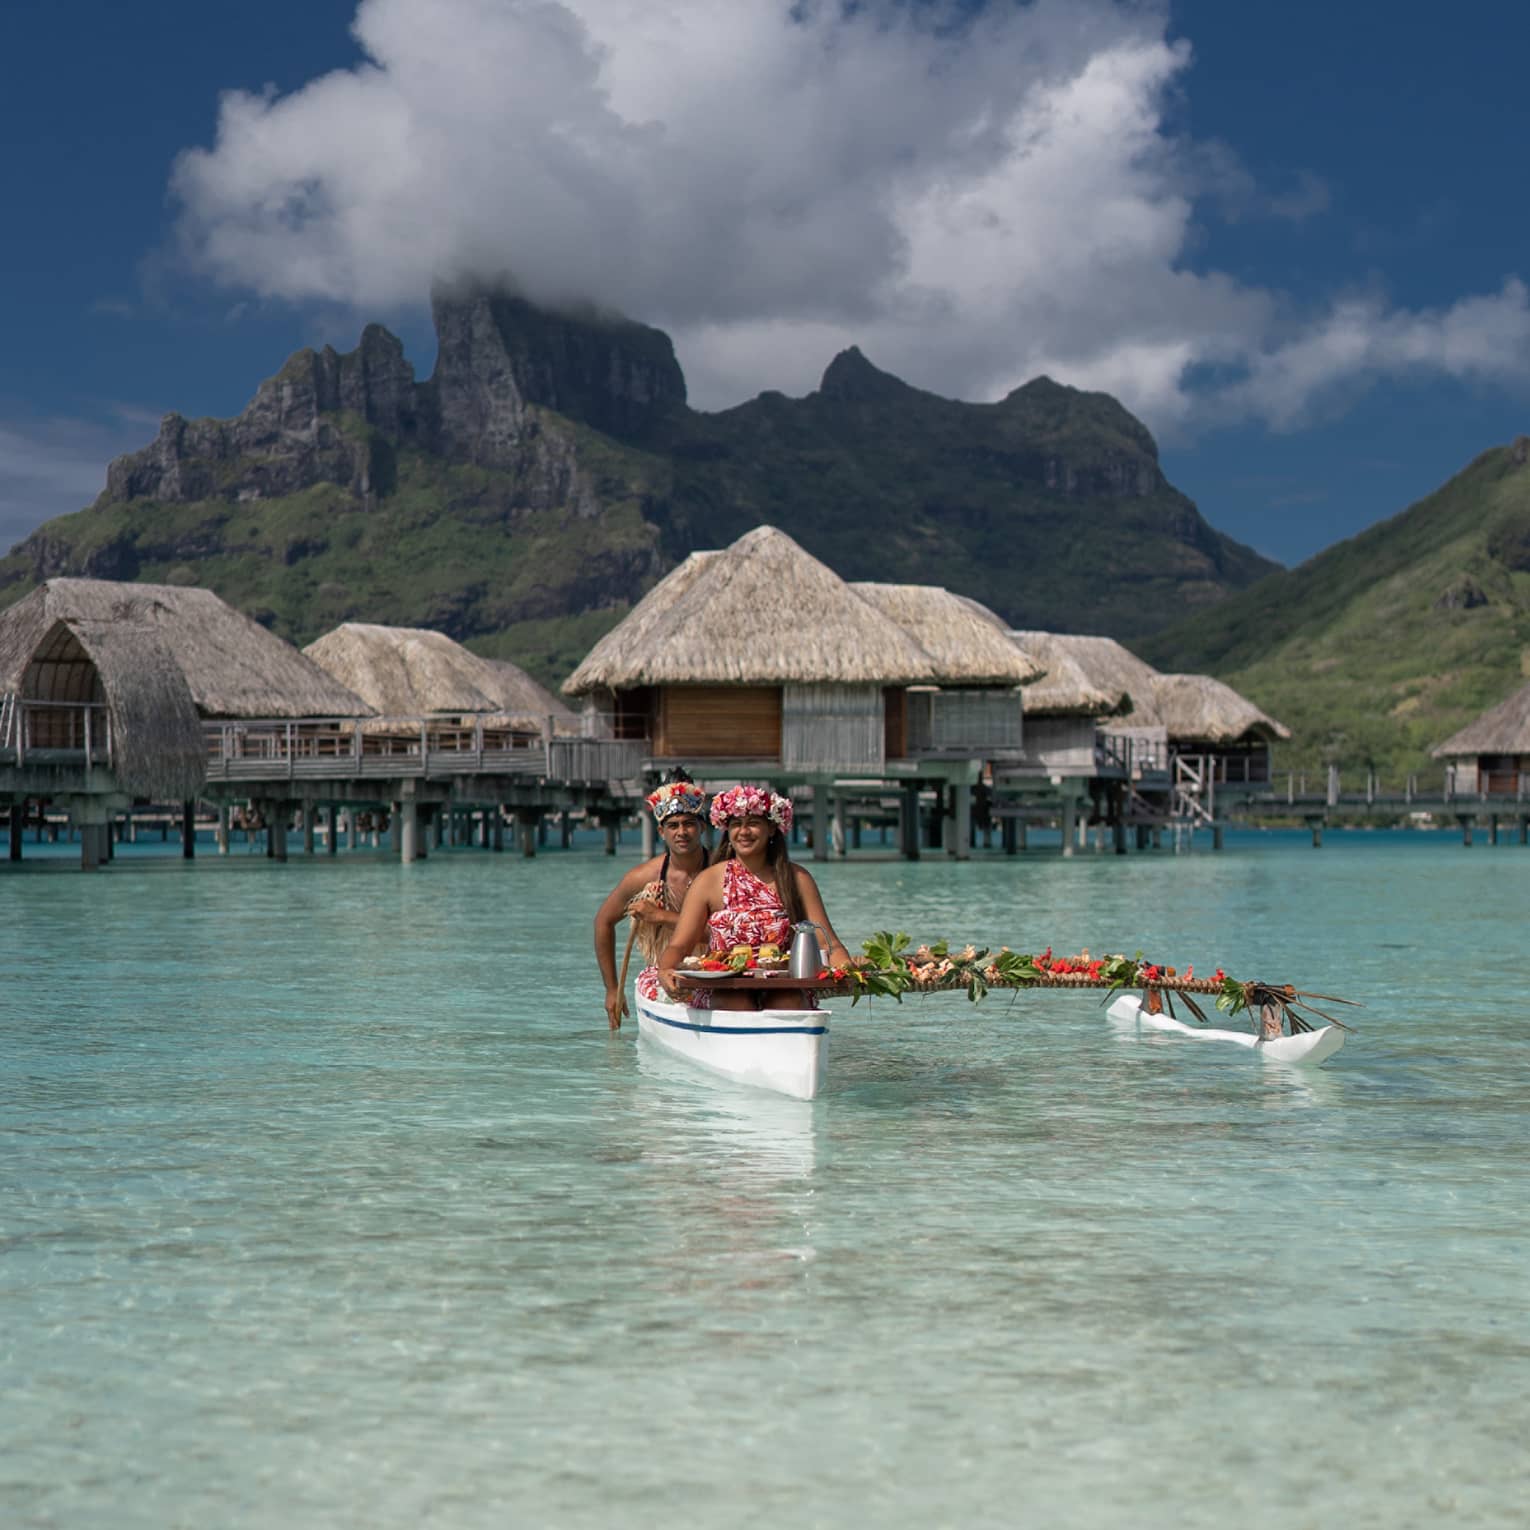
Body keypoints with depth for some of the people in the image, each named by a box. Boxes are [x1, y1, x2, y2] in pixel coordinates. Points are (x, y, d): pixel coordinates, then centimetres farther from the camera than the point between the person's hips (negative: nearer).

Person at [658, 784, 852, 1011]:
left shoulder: (796, 879, 8)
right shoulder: (709, 880, 5)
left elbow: (829, 945, 3)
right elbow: (679, 945, -1)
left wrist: (848, 970, -20)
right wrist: (665, 971, -25)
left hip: (785, 993, 1)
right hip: (723, 994, 0)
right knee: (737, 1003, -34)